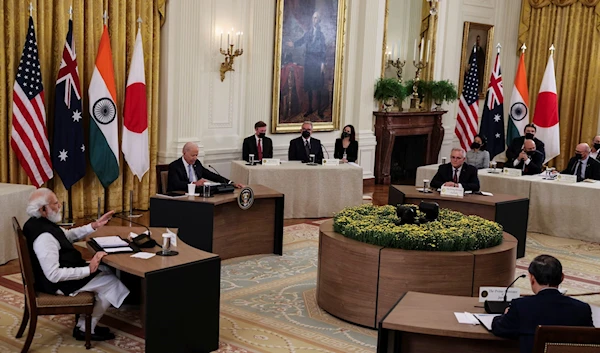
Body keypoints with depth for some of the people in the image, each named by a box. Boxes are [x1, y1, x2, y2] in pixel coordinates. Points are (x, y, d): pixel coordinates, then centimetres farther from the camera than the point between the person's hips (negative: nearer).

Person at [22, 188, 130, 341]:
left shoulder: (39, 222, 0)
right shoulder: (43, 237, -32)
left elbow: (68, 235, 15)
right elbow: (54, 275, -33)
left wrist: (94, 226, 7)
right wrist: (88, 270, -29)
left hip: (64, 270, 10)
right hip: (59, 283, -10)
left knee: (106, 269, 17)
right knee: (112, 282, 1)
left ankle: (86, 323, 20)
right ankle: (85, 329, 13)